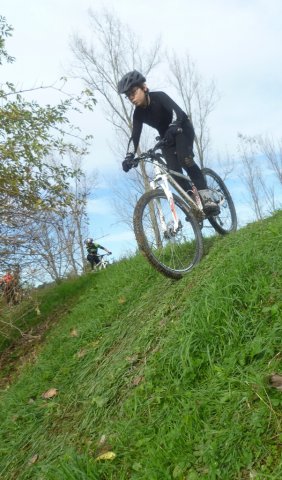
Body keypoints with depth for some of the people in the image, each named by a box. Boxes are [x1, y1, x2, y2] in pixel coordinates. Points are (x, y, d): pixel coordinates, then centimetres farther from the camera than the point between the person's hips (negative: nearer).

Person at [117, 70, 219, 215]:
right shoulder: (138, 114, -9)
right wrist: (129, 157, -33)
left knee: (184, 159, -31)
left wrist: (172, 129, -57)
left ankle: (206, 198, -29)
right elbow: (135, 136, -17)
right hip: (166, 137, 5)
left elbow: (177, 112, -36)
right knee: (174, 170, -14)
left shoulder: (159, 96, -22)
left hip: (182, 129, -5)